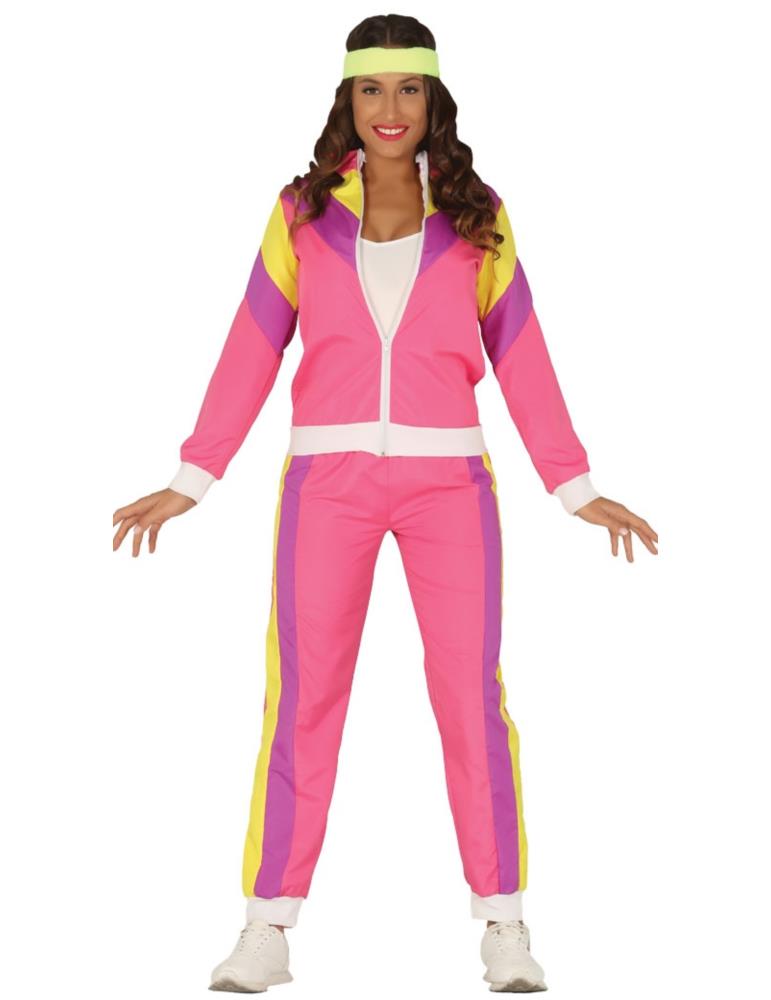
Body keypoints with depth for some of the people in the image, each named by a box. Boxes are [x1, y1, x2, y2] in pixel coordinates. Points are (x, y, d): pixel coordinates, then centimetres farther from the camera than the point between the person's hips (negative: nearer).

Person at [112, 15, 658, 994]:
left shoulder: (477, 217, 6)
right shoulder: (303, 213, 5)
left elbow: (520, 358, 8)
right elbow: (251, 352, 7)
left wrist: (577, 488, 6)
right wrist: (189, 481, 3)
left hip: (448, 479, 0)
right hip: (328, 477, 0)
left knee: (471, 694, -3)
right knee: (300, 698, -4)